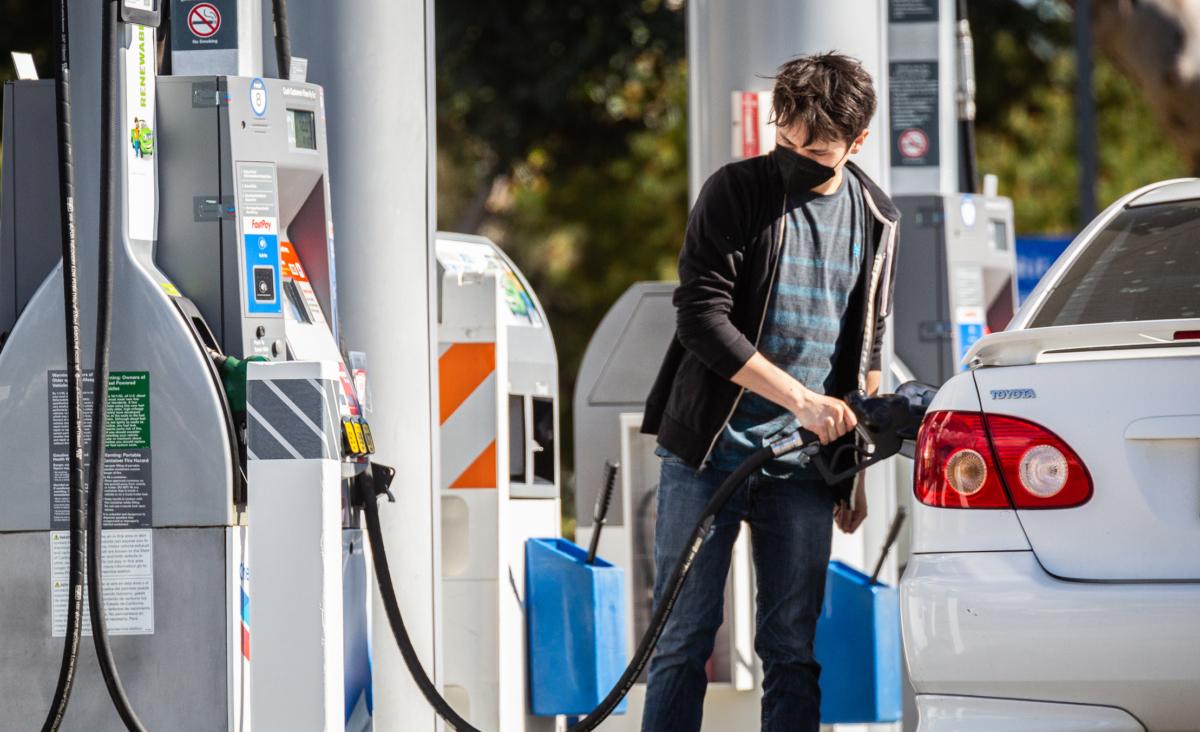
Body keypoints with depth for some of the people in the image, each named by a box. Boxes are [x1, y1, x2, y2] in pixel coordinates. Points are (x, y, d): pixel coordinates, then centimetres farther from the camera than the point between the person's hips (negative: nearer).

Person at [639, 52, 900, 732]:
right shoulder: (736, 192, -5)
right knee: (683, 640, -3)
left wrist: (856, 468, 16)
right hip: (709, 455, -3)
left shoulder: (875, 218, 8)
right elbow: (702, 317, -14)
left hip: (802, 468, 3)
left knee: (792, 650, 3)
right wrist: (801, 400, -19)